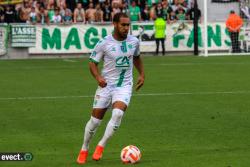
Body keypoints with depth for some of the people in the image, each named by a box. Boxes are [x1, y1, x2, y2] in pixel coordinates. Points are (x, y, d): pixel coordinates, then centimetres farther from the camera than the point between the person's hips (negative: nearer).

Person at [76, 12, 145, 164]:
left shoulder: (134, 42, -1)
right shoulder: (104, 43, -12)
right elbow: (93, 62, -4)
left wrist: (142, 74, 10)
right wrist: (98, 77, -22)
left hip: (125, 85, 1)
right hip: (106, 84, -1)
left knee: (118, 113, -25)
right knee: (95, 120, 3)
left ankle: (101, 146, -10)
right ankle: (84, 150, 26)